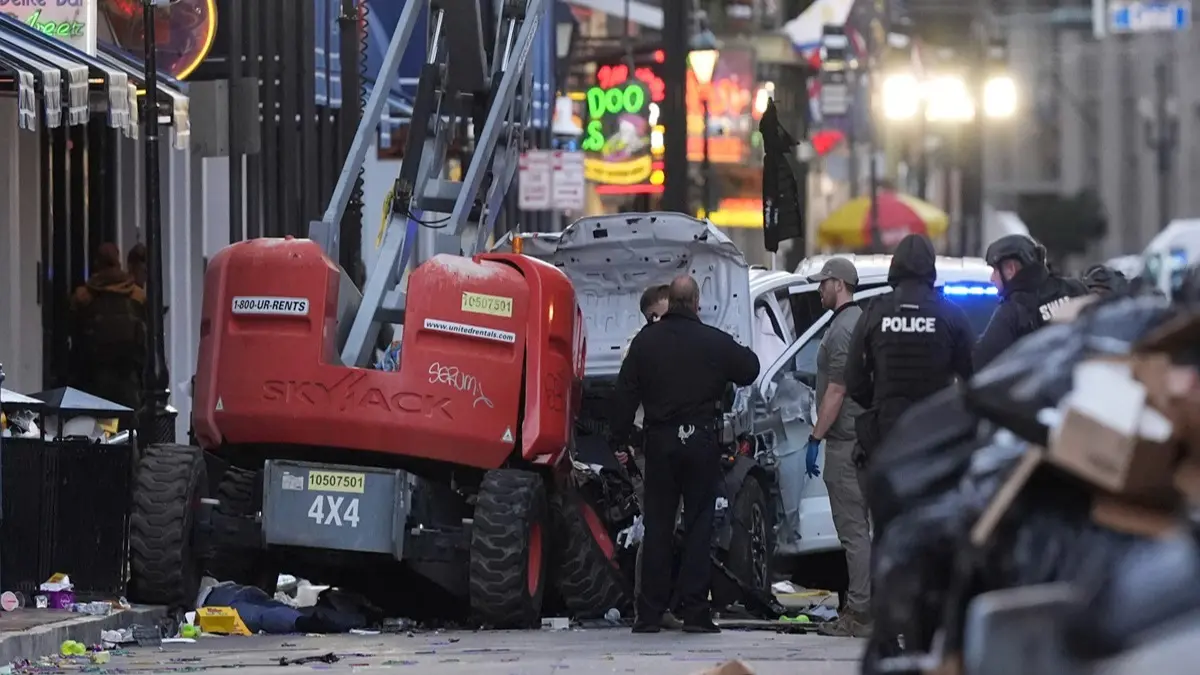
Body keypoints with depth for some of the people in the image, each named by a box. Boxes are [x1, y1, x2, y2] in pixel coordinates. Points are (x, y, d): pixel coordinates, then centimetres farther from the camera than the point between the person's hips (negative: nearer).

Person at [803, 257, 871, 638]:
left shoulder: (842, 329, -14)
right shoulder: (861, 322, 17)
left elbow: (836, 392, -19)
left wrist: (815, 438, -16)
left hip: (844, 441, -10)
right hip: (864, 439, 10)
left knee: (852, 528, -9)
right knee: (860, 527, 13)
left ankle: (859, 613, -11)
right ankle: (864, 608, 15)